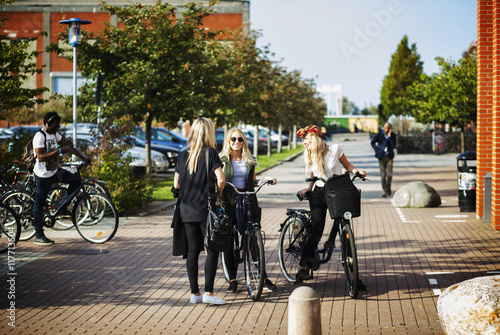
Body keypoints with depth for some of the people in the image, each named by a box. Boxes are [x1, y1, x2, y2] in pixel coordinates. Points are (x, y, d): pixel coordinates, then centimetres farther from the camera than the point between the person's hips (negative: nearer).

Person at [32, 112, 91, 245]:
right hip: (43, 175, -8)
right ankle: (38, 236, 4)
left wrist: (83, 157, 4)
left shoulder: (54, 134, 7)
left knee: (77, 179, 0)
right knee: (39, 204, -1)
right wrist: (59, 151, -33)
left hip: (54, 171, 8)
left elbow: (68, 146, 12)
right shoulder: (39, 137, -19)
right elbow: (40, 157, -29)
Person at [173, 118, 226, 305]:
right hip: (205, 209, -5)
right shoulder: (210, 153, -6)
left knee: (192, 251, 9)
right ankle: (208, 292, -2)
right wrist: (217, 196, 1)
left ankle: (194, 293, 11)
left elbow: (176, 184, 9)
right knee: (212, 249, 2)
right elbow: (221, 180, -15)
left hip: (186, 210, 5)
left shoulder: (184, 155, 8)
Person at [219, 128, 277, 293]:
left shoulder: (249, 161, 12)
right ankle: (232, 280, 12)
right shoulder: (222, 160, 5)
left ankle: (264, 278, 10)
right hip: (228, 203, -1)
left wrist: (267, 180, 2)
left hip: (248, 202, 1)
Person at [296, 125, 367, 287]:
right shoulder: (309, 156, 6)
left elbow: (347, 165, 9)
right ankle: (303, 268, 4)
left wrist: (357, 171, -9)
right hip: (318, 195, 1)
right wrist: (308, 189, 0)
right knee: (316, 234, -10)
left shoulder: (335, 149, -2)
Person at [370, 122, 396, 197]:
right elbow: (373, 142, 9)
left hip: (389, 157, 1)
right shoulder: (380, 134, -2)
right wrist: (377, 150, 1)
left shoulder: (392, 135, -1)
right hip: (381, 157, -1)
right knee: (383, 175, -4)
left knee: (389, 174, -2)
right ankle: (384, 192, 0)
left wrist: (389, 136, -19)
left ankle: (388, 188, 22)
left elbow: (393, 145, -13)